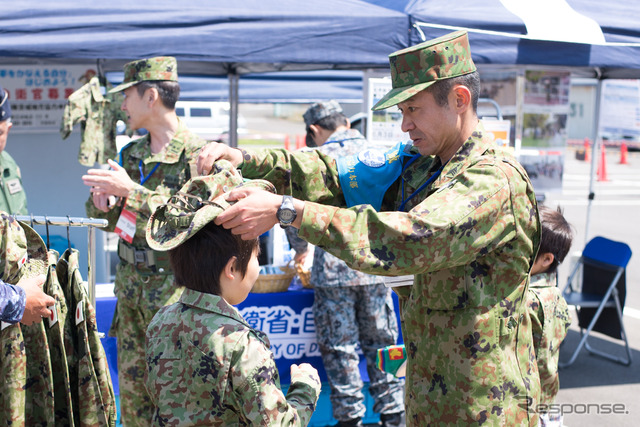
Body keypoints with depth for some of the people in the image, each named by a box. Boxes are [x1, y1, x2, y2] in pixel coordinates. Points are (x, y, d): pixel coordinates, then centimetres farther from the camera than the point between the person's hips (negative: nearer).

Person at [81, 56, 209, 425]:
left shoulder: (198, 154, -12)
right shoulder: (131, 154, 11)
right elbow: (115, 219, 19)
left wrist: (132, 192, -25)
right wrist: (103, 203, -4)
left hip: (174, 289, -7)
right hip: (130, 285, 7)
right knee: (132, 389, 12)